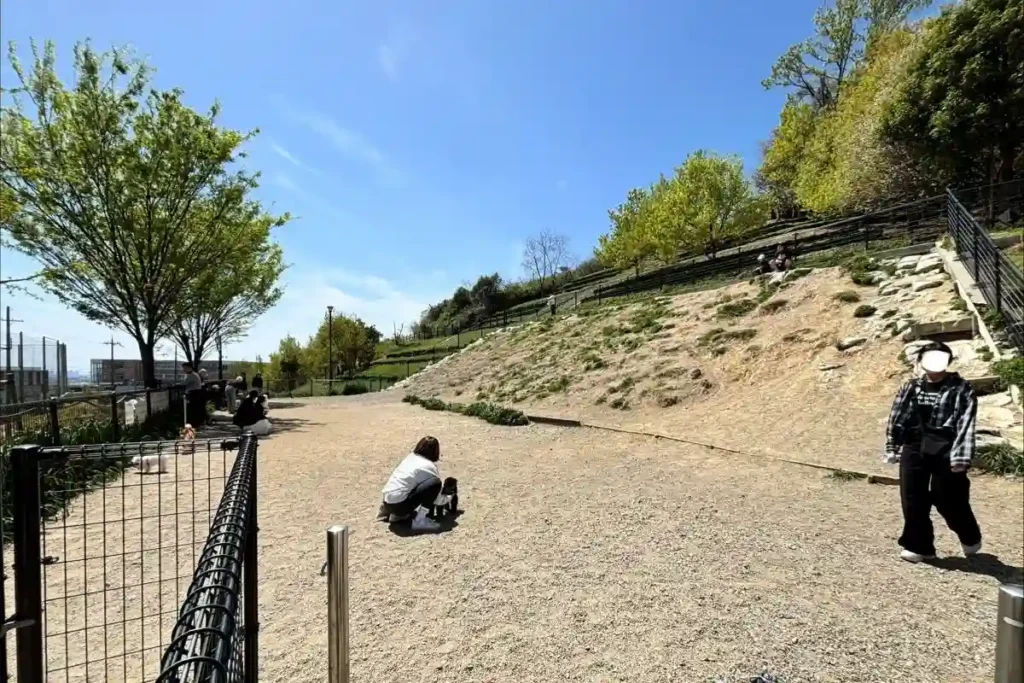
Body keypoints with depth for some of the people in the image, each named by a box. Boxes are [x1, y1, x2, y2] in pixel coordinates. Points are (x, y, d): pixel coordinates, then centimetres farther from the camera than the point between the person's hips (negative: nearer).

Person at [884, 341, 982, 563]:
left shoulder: (960, 389, -4)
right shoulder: (911, 387, 7)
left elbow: (966, 424, -11)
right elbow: (897, 417, 10)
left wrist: (961, 456, -19)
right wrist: (892, 448, 8)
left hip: (945, 451, -3)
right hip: (914, 448, 4)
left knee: (949, 499, 7)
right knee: (913, 499, 6)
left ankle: (970, 538, 38)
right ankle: (919, 545, 21)